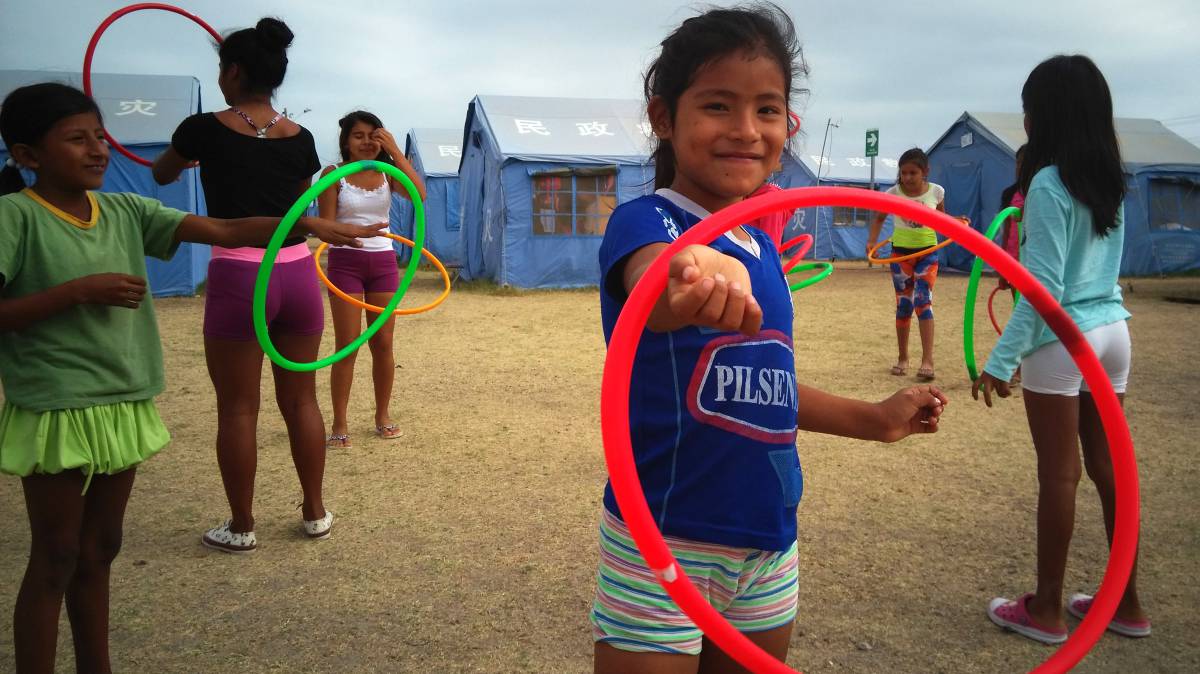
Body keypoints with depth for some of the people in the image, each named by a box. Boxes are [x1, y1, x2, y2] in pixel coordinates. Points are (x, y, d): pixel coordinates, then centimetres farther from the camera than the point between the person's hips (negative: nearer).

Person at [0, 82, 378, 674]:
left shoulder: (126, 211, 3)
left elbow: (225, 231, -6)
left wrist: (308, 223, -16)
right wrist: (79, 291, -20)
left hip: (126, 404, 6)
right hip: (57, 410, -6)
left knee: (99, 550, 17)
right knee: (56, 559, 4)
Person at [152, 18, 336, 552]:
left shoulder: (206, 129, -3)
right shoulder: (301, 138, 5)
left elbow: (163, 174, 18)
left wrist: (191, 161, 42)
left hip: (238, 279, -4)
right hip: (297, 274, 4)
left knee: (237, 408, 7)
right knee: (300, 400, 14)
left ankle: (241, 528, 18)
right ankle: (316, 513, 24)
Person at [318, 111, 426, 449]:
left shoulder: (386, 173, 5)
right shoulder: (333, 175, -3)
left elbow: (419, 194, -15)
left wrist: (395, 151, -16)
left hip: (383, 261, 3)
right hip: (346, 262, -3)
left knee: (383, 344, 7)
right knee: (347, 346, -4)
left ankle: (383, 415, 21)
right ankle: (340, 424, 3)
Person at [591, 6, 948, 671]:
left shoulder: (762, 248, 6)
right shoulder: (646, 221, -15)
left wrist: (875, 419, 24)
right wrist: (692, 275, -63)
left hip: (770, 546, 7)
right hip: (663, 546, -7)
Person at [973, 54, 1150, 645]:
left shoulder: (1049, 184, -14)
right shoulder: (1109, 179, 10)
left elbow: (1044, 289, -18)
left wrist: (1002, 359, -17)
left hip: (1063, 340, -8)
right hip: (1112, 331, 8)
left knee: (1059, 474, 1)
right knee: (1108, 468, 14)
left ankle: (1046, 609, 14)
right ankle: (1128, 603, 25)